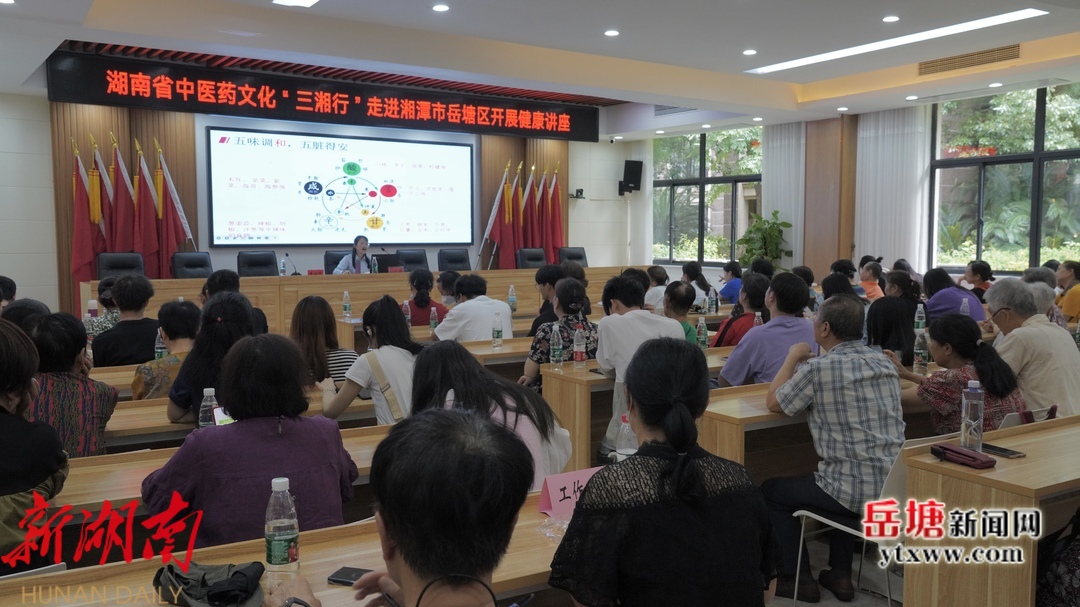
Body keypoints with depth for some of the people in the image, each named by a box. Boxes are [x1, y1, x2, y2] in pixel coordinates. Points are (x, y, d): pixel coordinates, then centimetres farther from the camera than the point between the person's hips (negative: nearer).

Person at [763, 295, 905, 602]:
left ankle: (798, 579, 19)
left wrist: (793, 357, 7)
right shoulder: (884, 362, 6)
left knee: (771, 491, 16)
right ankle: (840, 574, 35)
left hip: (857, 491, -7)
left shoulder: (820, 368, -16)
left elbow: (773, 403, -3)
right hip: (892, 486, 7)